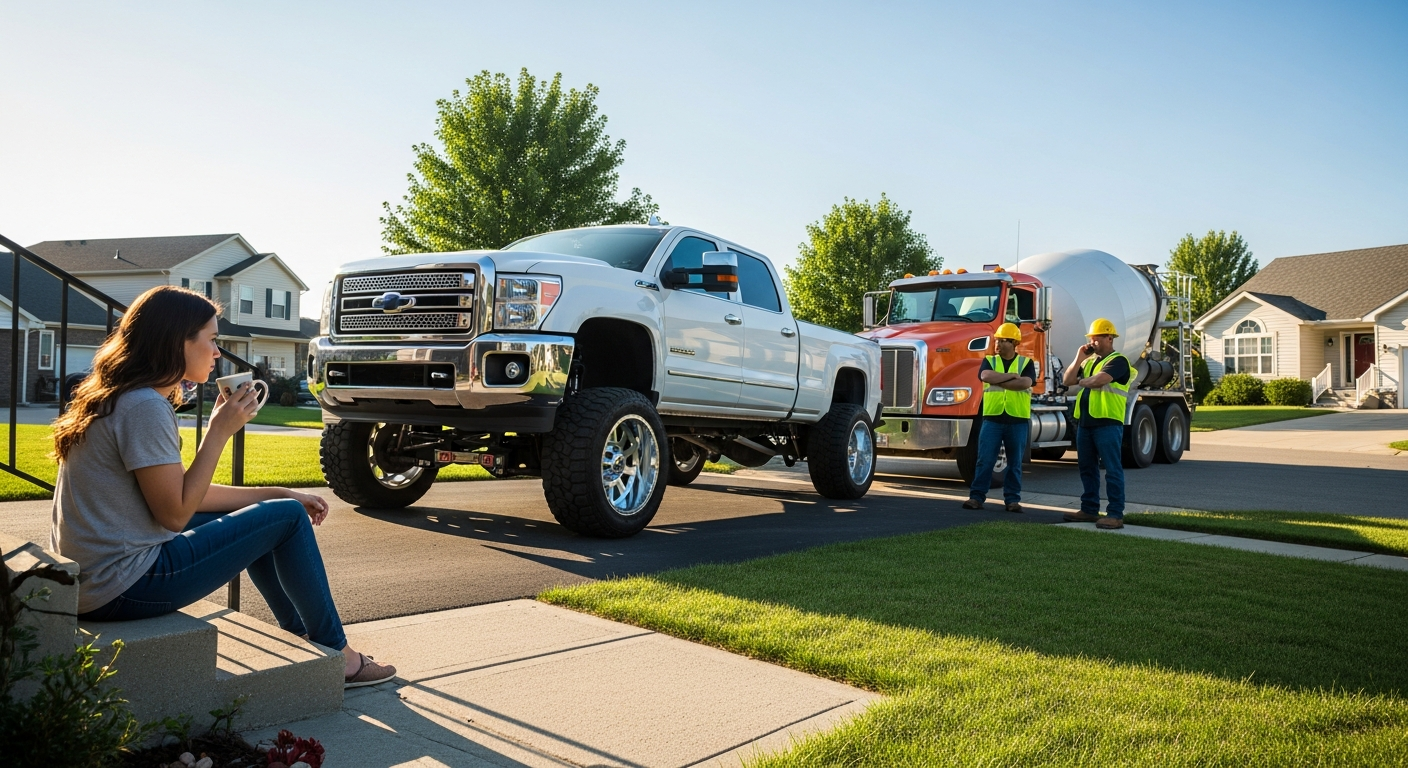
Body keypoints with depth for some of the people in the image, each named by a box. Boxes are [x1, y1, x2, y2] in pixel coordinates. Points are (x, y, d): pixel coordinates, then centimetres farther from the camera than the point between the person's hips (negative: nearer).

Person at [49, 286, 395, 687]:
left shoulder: (119, 398, 11)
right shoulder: (145, 407, -20)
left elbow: (179, 492, 11)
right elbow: (175, 514, -18)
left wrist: (279, 494, 8)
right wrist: (220, 430, -13)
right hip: (122, 589, -10)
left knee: (268, 512, 19)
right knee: (287, 518, -7)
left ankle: (303, 636, 27)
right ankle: (337, 657, 6)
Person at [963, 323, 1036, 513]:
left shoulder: (1026, 363, 6)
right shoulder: (989, 361, 9)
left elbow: (1025, 383, -14)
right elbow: (986, 376, -14)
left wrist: (997, 380, -12)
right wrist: (1011, 375, -10)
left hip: (1018, 421, 0)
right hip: (992, 419, 0)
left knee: (1015, 462, 7)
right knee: (985, 460, -1)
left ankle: (1013, 499, 15)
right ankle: (976, 497, 4)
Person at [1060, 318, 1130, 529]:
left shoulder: (1118, 361, -6)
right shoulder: (1089, 361, 20)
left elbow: (1098, 380, -21)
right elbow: (1067, 380, 12)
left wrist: (1081, 381, 0)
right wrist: (1078, 358, 3)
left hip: (1108, 422, -9)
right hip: (1084, 422, 9)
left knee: (1112, 469, -7)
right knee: (1087, 468, 13)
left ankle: (1115, 514, -7)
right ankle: (1089, 509, 21)